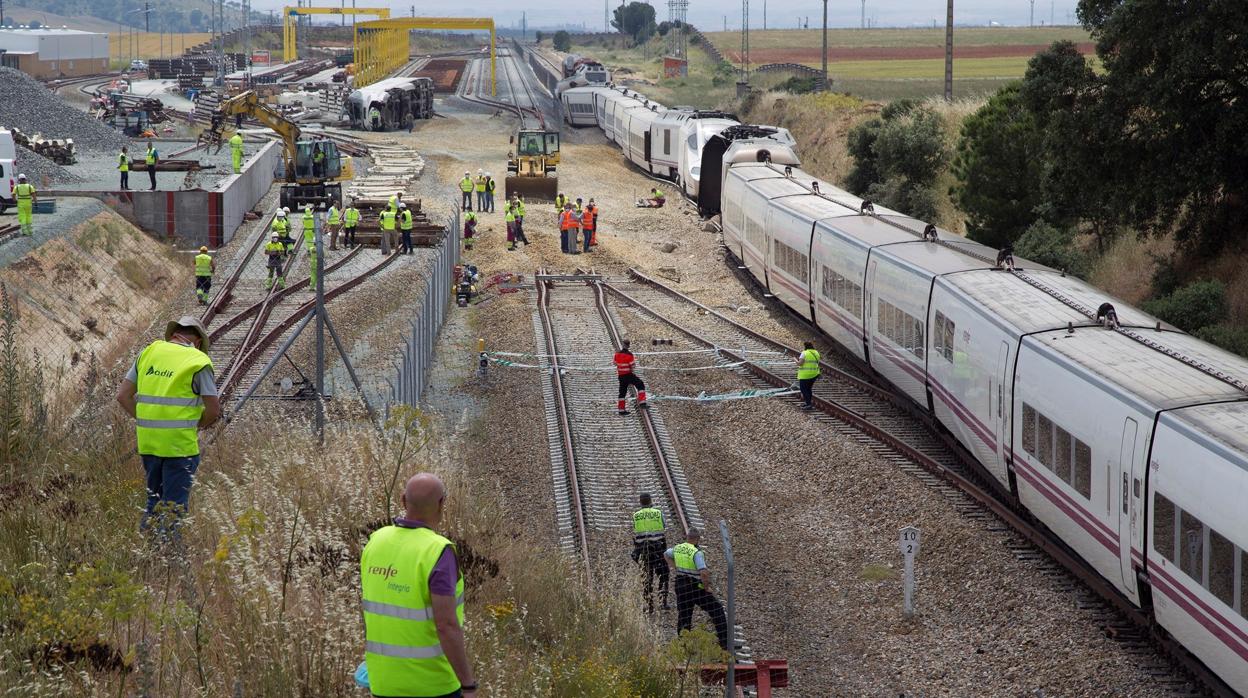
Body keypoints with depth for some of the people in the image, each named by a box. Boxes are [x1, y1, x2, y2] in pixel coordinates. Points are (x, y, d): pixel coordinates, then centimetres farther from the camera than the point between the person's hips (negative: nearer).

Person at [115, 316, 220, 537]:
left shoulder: (149, 352, 9)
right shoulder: (199, 362, -4)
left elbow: (123, 396, 9)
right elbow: (214, 410, -5)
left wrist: (143, 420, 15)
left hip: (147, 441, 5)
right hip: (180, 443, -5)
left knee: (154, 499, 20)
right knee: (174, 504, 1)